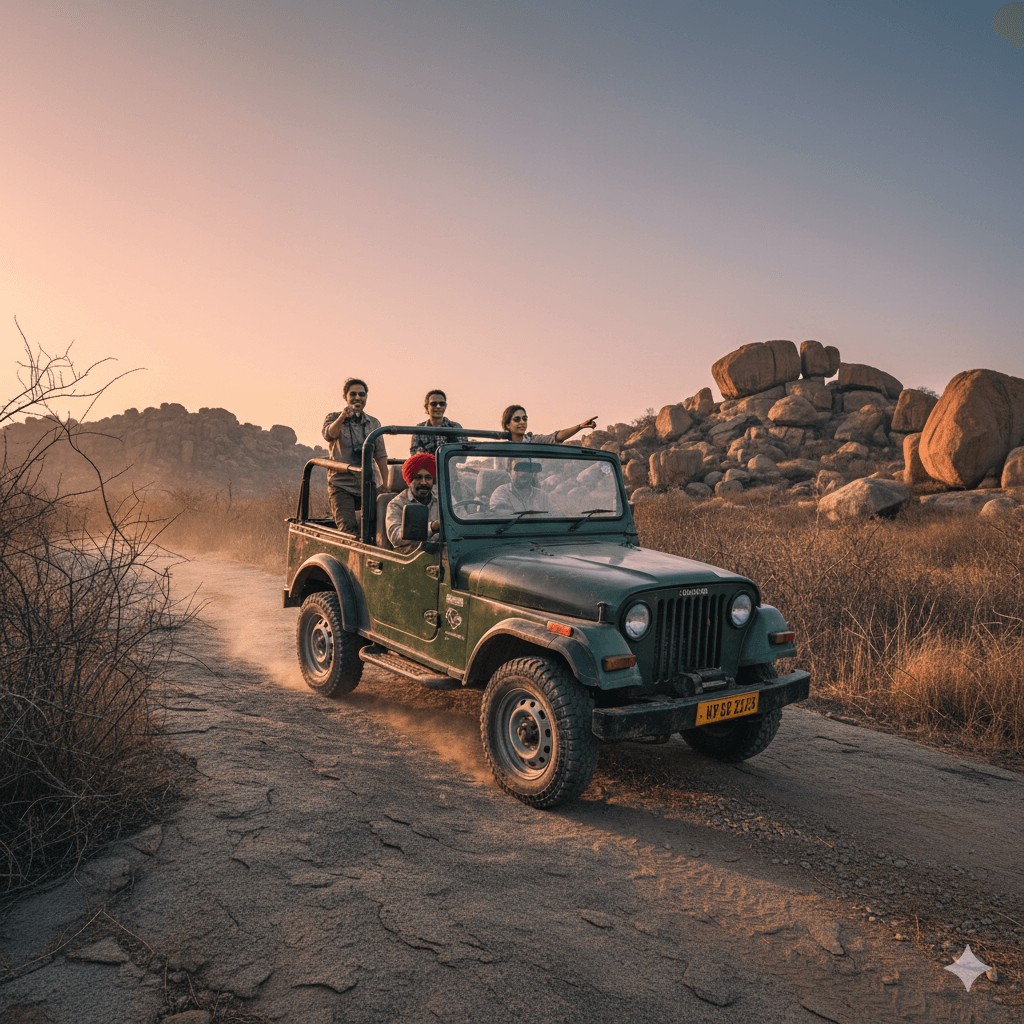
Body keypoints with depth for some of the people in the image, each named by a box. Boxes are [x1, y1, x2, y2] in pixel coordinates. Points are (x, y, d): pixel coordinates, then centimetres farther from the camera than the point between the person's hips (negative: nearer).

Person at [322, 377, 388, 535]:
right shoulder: (334, 418, 4)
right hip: (341, 484, -3)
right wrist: (342, 417, -38)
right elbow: (329, 435, -19)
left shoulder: (374, 423, 12)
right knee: (348, 530, -16)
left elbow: (380, 455, 11)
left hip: (368, 484, 3)